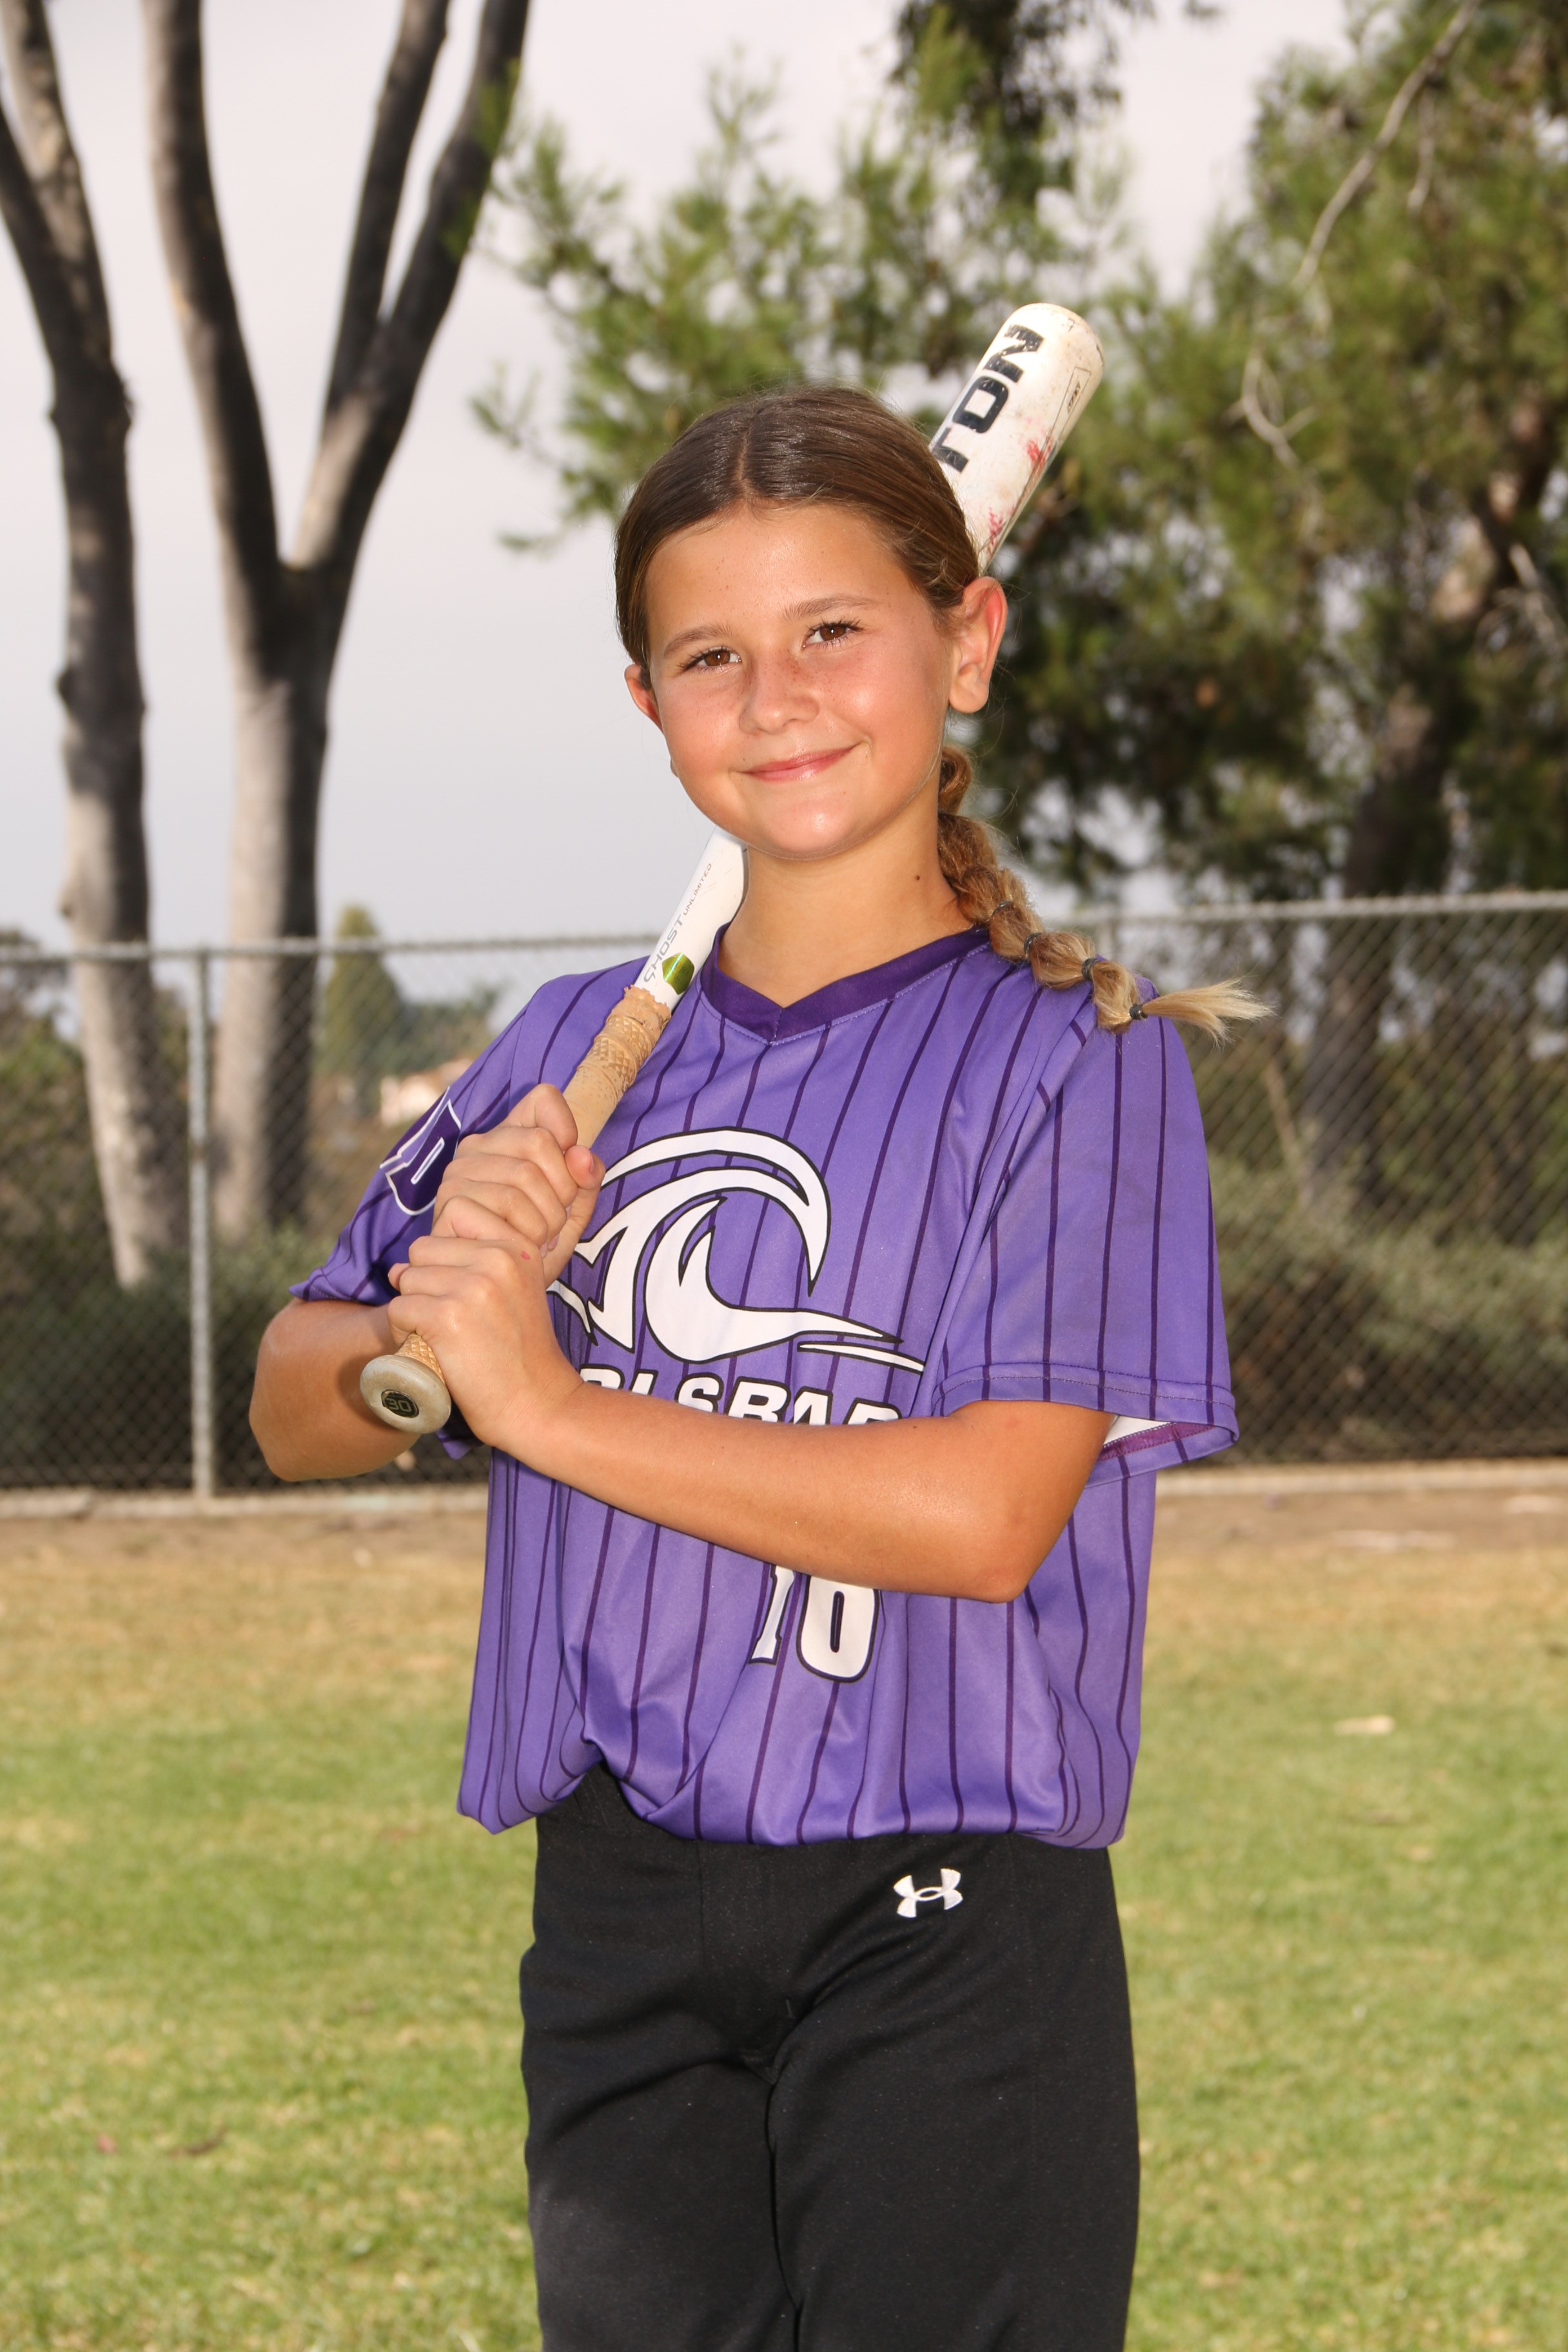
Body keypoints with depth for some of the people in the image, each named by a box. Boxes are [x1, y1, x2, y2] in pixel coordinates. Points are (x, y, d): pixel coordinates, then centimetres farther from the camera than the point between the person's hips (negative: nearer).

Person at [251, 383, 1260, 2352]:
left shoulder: (1074, 1057, -5)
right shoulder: (577, 1054, 11)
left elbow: (986, 1514, -15)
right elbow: (299, 1419, 15)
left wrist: (552, 1406, -11)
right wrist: (437, 1302, -8)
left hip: (945, 1926, -5)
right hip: (618, 1925, 5)